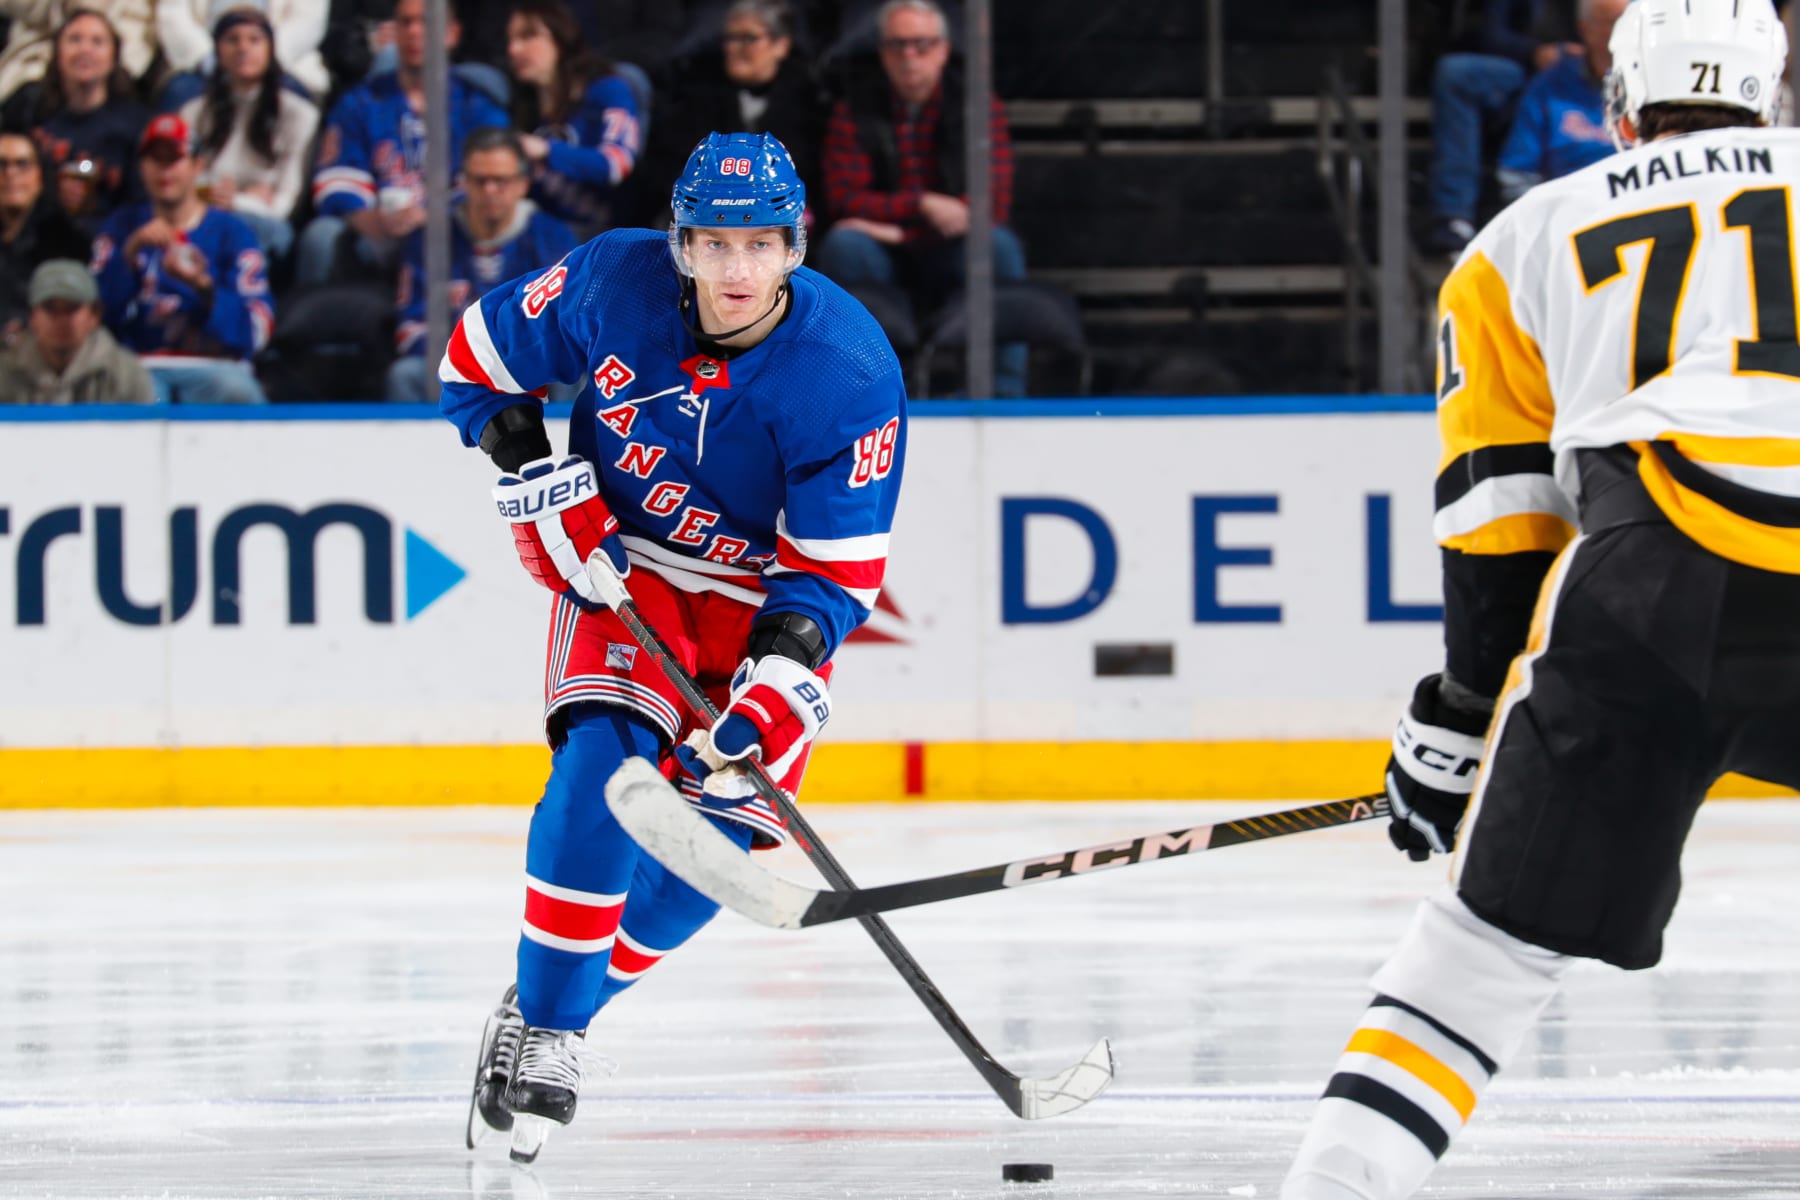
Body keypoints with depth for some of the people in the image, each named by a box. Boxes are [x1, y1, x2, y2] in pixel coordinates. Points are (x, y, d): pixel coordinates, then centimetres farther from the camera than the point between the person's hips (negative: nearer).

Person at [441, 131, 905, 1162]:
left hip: (765, 589, 0)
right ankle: (539, 1025, -19)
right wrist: (531, 473, -12)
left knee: (723, 825, -9)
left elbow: (835, 571, -22)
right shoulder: (612, 284, -20)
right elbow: (481, 355, -1)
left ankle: (564, 1010, 10)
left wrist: (774, 682, -34)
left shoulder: (851, 375, -25)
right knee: (607, 755, -24)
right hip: (620, 554, 0)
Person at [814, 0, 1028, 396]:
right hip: (886, 266, 0)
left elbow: (993, 206, -11)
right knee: (843, 242, -30)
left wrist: (898, 232, -17)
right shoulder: (854, 112, 1)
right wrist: (922, 204, -23)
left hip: (952, 263, 0)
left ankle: (1005, 389, -26)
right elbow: (844, 201, -9)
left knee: (998, 244, -30)